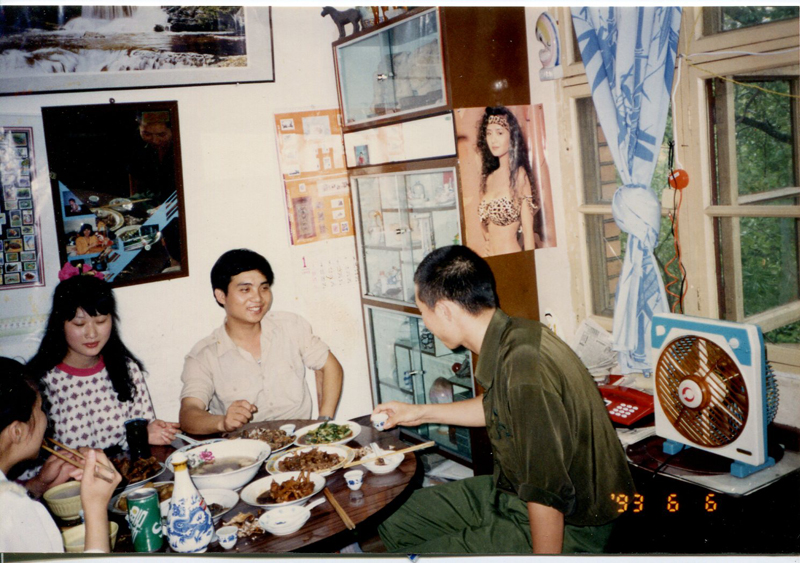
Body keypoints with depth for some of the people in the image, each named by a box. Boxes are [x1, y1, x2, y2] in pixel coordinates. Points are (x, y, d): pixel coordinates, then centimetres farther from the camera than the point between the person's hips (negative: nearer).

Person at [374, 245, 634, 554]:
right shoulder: (511, 335, -2)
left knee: (416, 552, -15)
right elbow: (497, 408, 19)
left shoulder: (525, 372, -33)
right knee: (394, 522, 12)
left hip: (564, 526, -9)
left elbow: (547, 495, -28)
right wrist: (422, 412, 27)